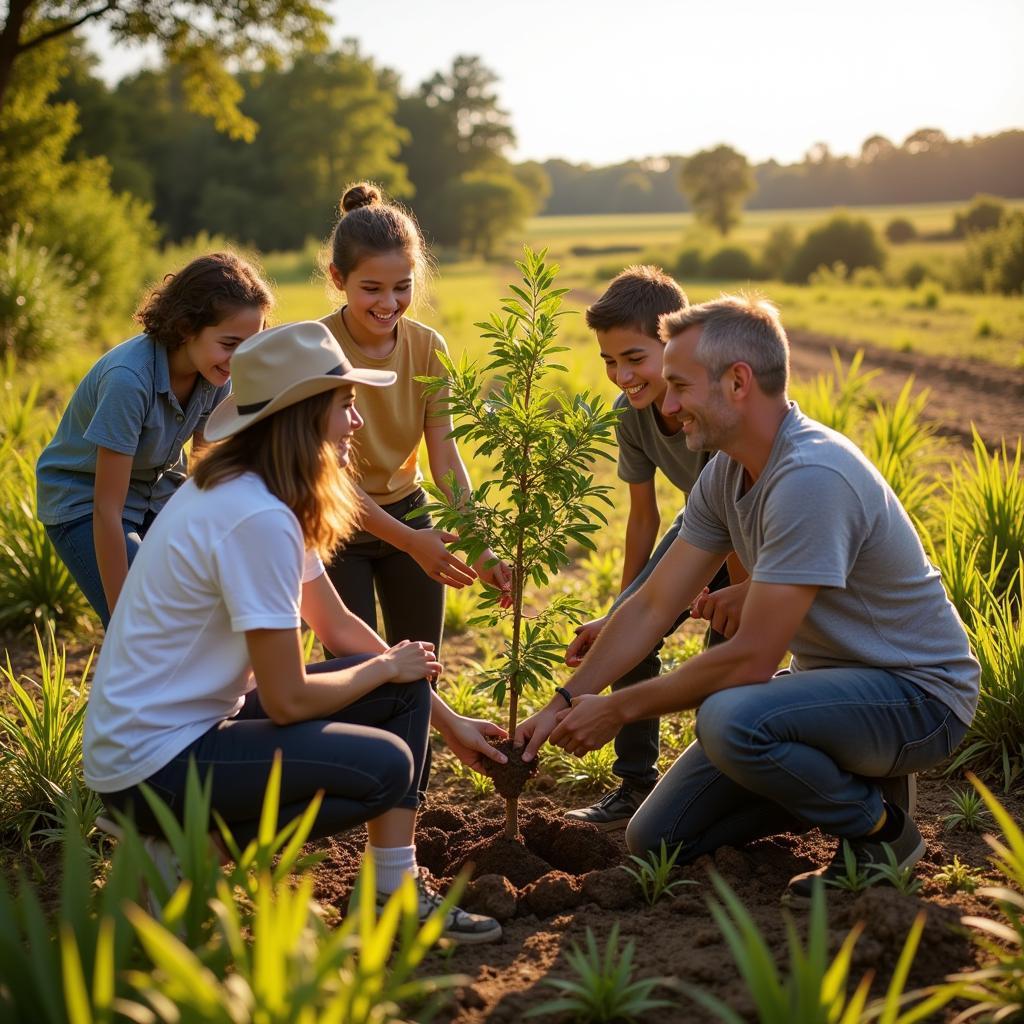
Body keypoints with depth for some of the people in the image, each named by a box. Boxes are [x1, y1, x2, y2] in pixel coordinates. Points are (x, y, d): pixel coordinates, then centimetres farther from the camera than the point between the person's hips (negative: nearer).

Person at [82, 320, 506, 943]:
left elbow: (338, 626, 13)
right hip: (150, 765, -10)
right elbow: (287, 700, -22)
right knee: (386, 767, -19)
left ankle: (400, 895, 9)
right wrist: (386, 667, -4)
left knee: (406, 691, 5)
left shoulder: (262, 496, 6)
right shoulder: (257, 518, -25)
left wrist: (448, 720, 13)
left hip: (194, 722, 10)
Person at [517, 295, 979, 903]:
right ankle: (841, 784, 18)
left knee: (729, 719, -37)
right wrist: (563, 706, -1)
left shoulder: (812, 477, -29)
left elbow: (750, 659, -28)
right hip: (831, 679, 8)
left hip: (918, 694, -8)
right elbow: (653, 607, 5)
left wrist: (617, 710, -17)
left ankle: (880, 830, -9)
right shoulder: (728, 472, 0)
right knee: (655, 841, 4)